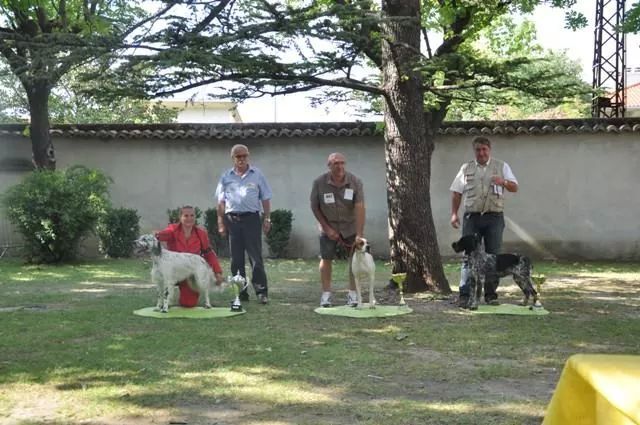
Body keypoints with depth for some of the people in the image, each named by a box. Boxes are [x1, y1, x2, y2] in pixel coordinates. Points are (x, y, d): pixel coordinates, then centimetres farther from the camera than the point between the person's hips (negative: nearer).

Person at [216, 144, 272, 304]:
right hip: (232, 219, 2)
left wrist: (267, 219, 1)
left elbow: (265, 199, 7)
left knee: (256, 257, -5)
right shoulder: (226, 176, 10)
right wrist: (221, 222, 6)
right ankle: (241, 293, 12)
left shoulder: (257, 175, 6)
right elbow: (221, 202, 11)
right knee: (236, 259, 5)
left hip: (251, 218, -2)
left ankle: (262, 291, -4)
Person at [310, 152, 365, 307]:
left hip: (351, 226, 0)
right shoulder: (319, 183, -16)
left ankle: (353, 294, 8)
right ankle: (326, 294, 10)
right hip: (328, 226, 0)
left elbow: (360, 208, -25)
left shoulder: (355, 182, -19)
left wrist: (359, 234, -32)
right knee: (326, 259, -1)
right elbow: (315, 207, -6)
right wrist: (327, 228, -10)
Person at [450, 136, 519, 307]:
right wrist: (454, 214, 2)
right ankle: (464, 295, -5)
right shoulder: (466, 168, 12)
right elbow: (457, 192, 12)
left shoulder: (502, 166, 9)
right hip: (472, 217, 0)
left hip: (494, 217, 0)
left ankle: (491, 294, 10)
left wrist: (503, 182, -17)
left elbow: (514, 188, 4)